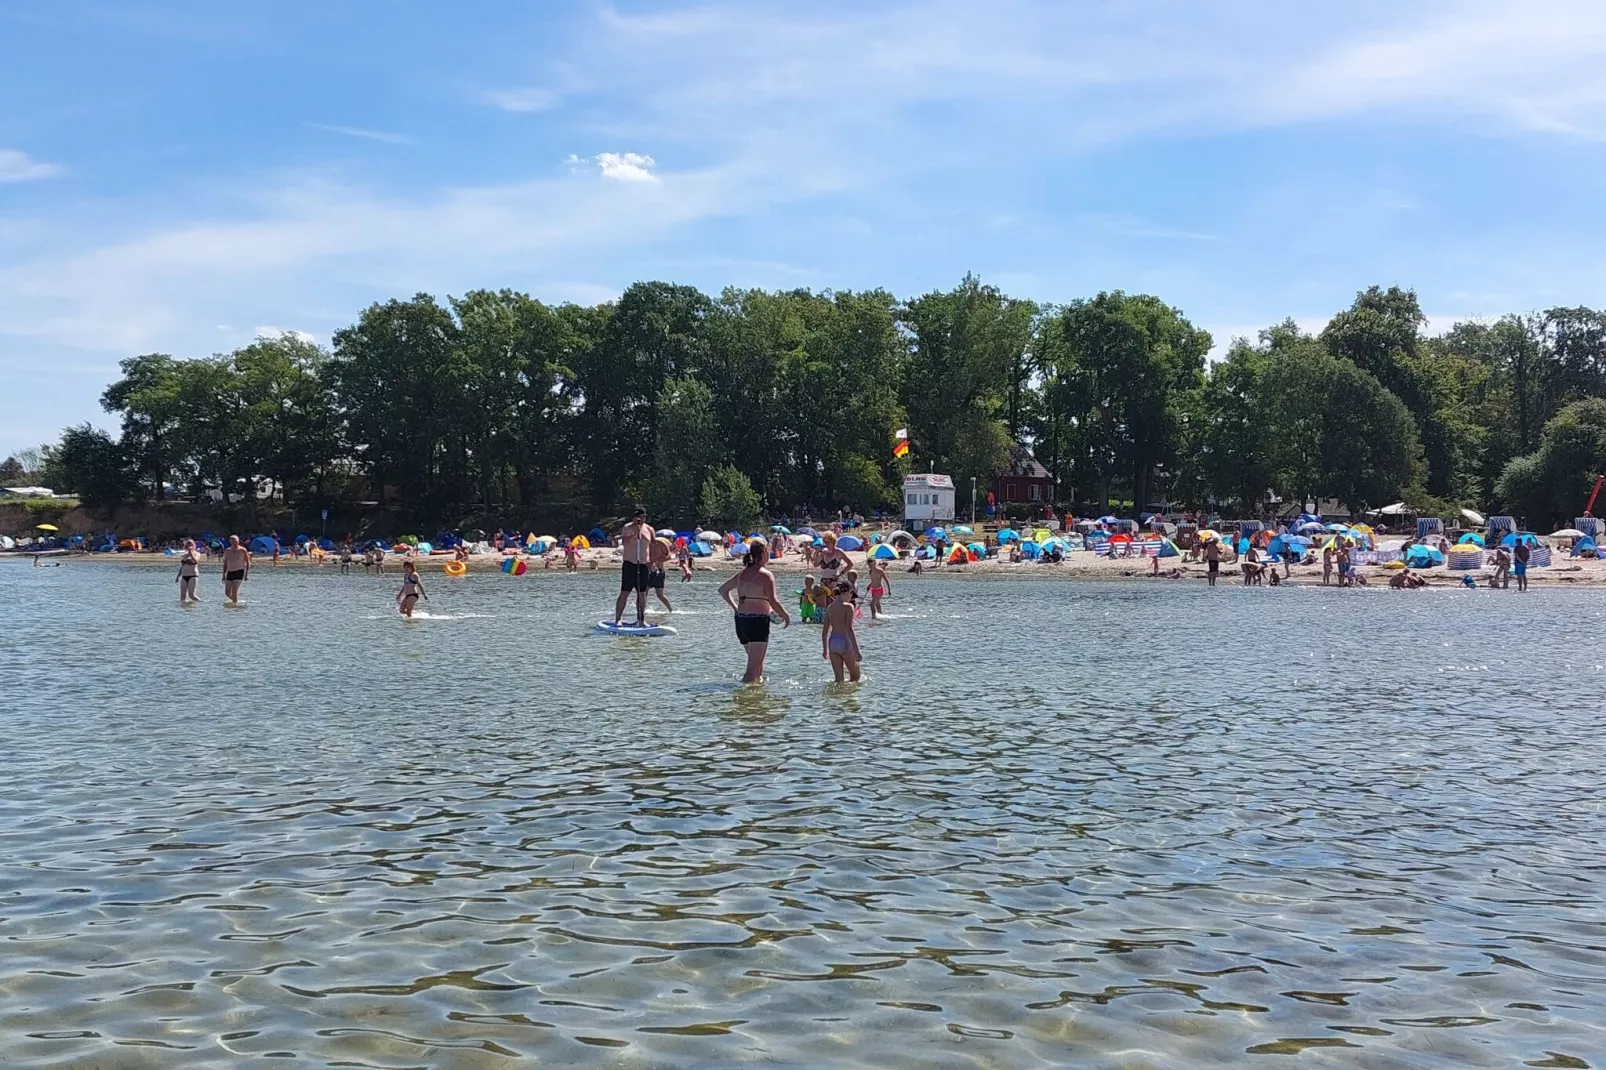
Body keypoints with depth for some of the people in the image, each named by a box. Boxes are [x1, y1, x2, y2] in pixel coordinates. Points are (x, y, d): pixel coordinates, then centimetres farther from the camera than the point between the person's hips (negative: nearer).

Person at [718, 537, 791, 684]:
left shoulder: (742, 573, 11)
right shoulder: (766, 575, -11)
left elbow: (722, 589, 20)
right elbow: (773, 601, -18)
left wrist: (735, 608, 23)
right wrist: (785, 616, -4)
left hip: (740, 620, 8)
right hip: (758, 621, -8)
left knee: (757, 662, 22)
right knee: (754, 667, -5)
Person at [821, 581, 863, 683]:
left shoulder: (830, 607, 8)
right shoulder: (848, 607, -11)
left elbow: (824, 631, 12)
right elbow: (849, 629, -18)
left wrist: (825, 650, 22)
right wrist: (856, 651, -19)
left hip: (832, 643, 6)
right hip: (844, 642, -6)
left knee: (839, 679, 10)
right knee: (855, 677, 11)